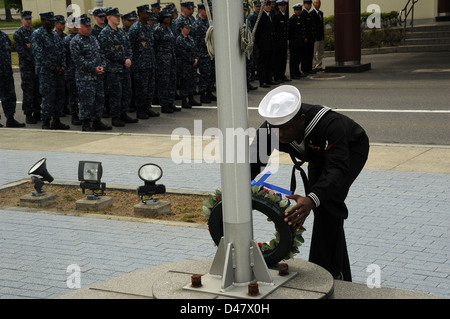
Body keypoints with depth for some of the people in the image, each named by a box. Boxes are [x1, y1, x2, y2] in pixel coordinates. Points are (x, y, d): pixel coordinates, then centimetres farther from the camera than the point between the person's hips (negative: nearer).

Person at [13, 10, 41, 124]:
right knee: (28, 92, -5)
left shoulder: (34, 32, 14)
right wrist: (32, 59, -15)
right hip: (26, 67, -6)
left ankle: (37, 113, 17)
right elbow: (20, 51, -11)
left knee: (37, 91, 9)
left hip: (37, 66, 6)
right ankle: (28, 115, 1)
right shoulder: (18, 33, -5)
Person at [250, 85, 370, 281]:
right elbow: (252, 164, -30)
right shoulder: (269, 130, -29)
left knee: (328, 202, -27)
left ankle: (327, 273, -17)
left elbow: (338, 169, -52)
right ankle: (342, 276, 22)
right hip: (319, 154, 6)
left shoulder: (329, 124, -45)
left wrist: (311, 200, -69)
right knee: (322, 211, 6)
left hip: (351, 149, -6)